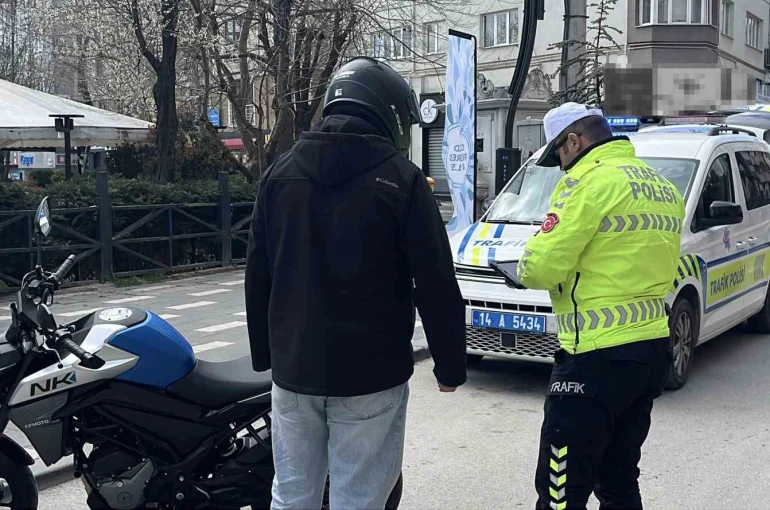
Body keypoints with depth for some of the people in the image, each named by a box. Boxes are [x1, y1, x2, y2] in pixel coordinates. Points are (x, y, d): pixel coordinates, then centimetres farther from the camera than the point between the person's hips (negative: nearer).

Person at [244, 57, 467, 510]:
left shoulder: (281, 173, 8)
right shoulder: (400, 178, -9)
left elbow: (258, 277, 12)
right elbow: (436, 286, -10)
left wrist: (264, 355, 21)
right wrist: (451, 366, 1)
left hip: (293, 371, 5)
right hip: (370, 375, -5)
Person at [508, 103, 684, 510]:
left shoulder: (591, 181, -13)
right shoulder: (663, 188, 16)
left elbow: (540, 267, -17)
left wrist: (526, 269, 5)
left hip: (599, 357, -9)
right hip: (652, 347, 9)